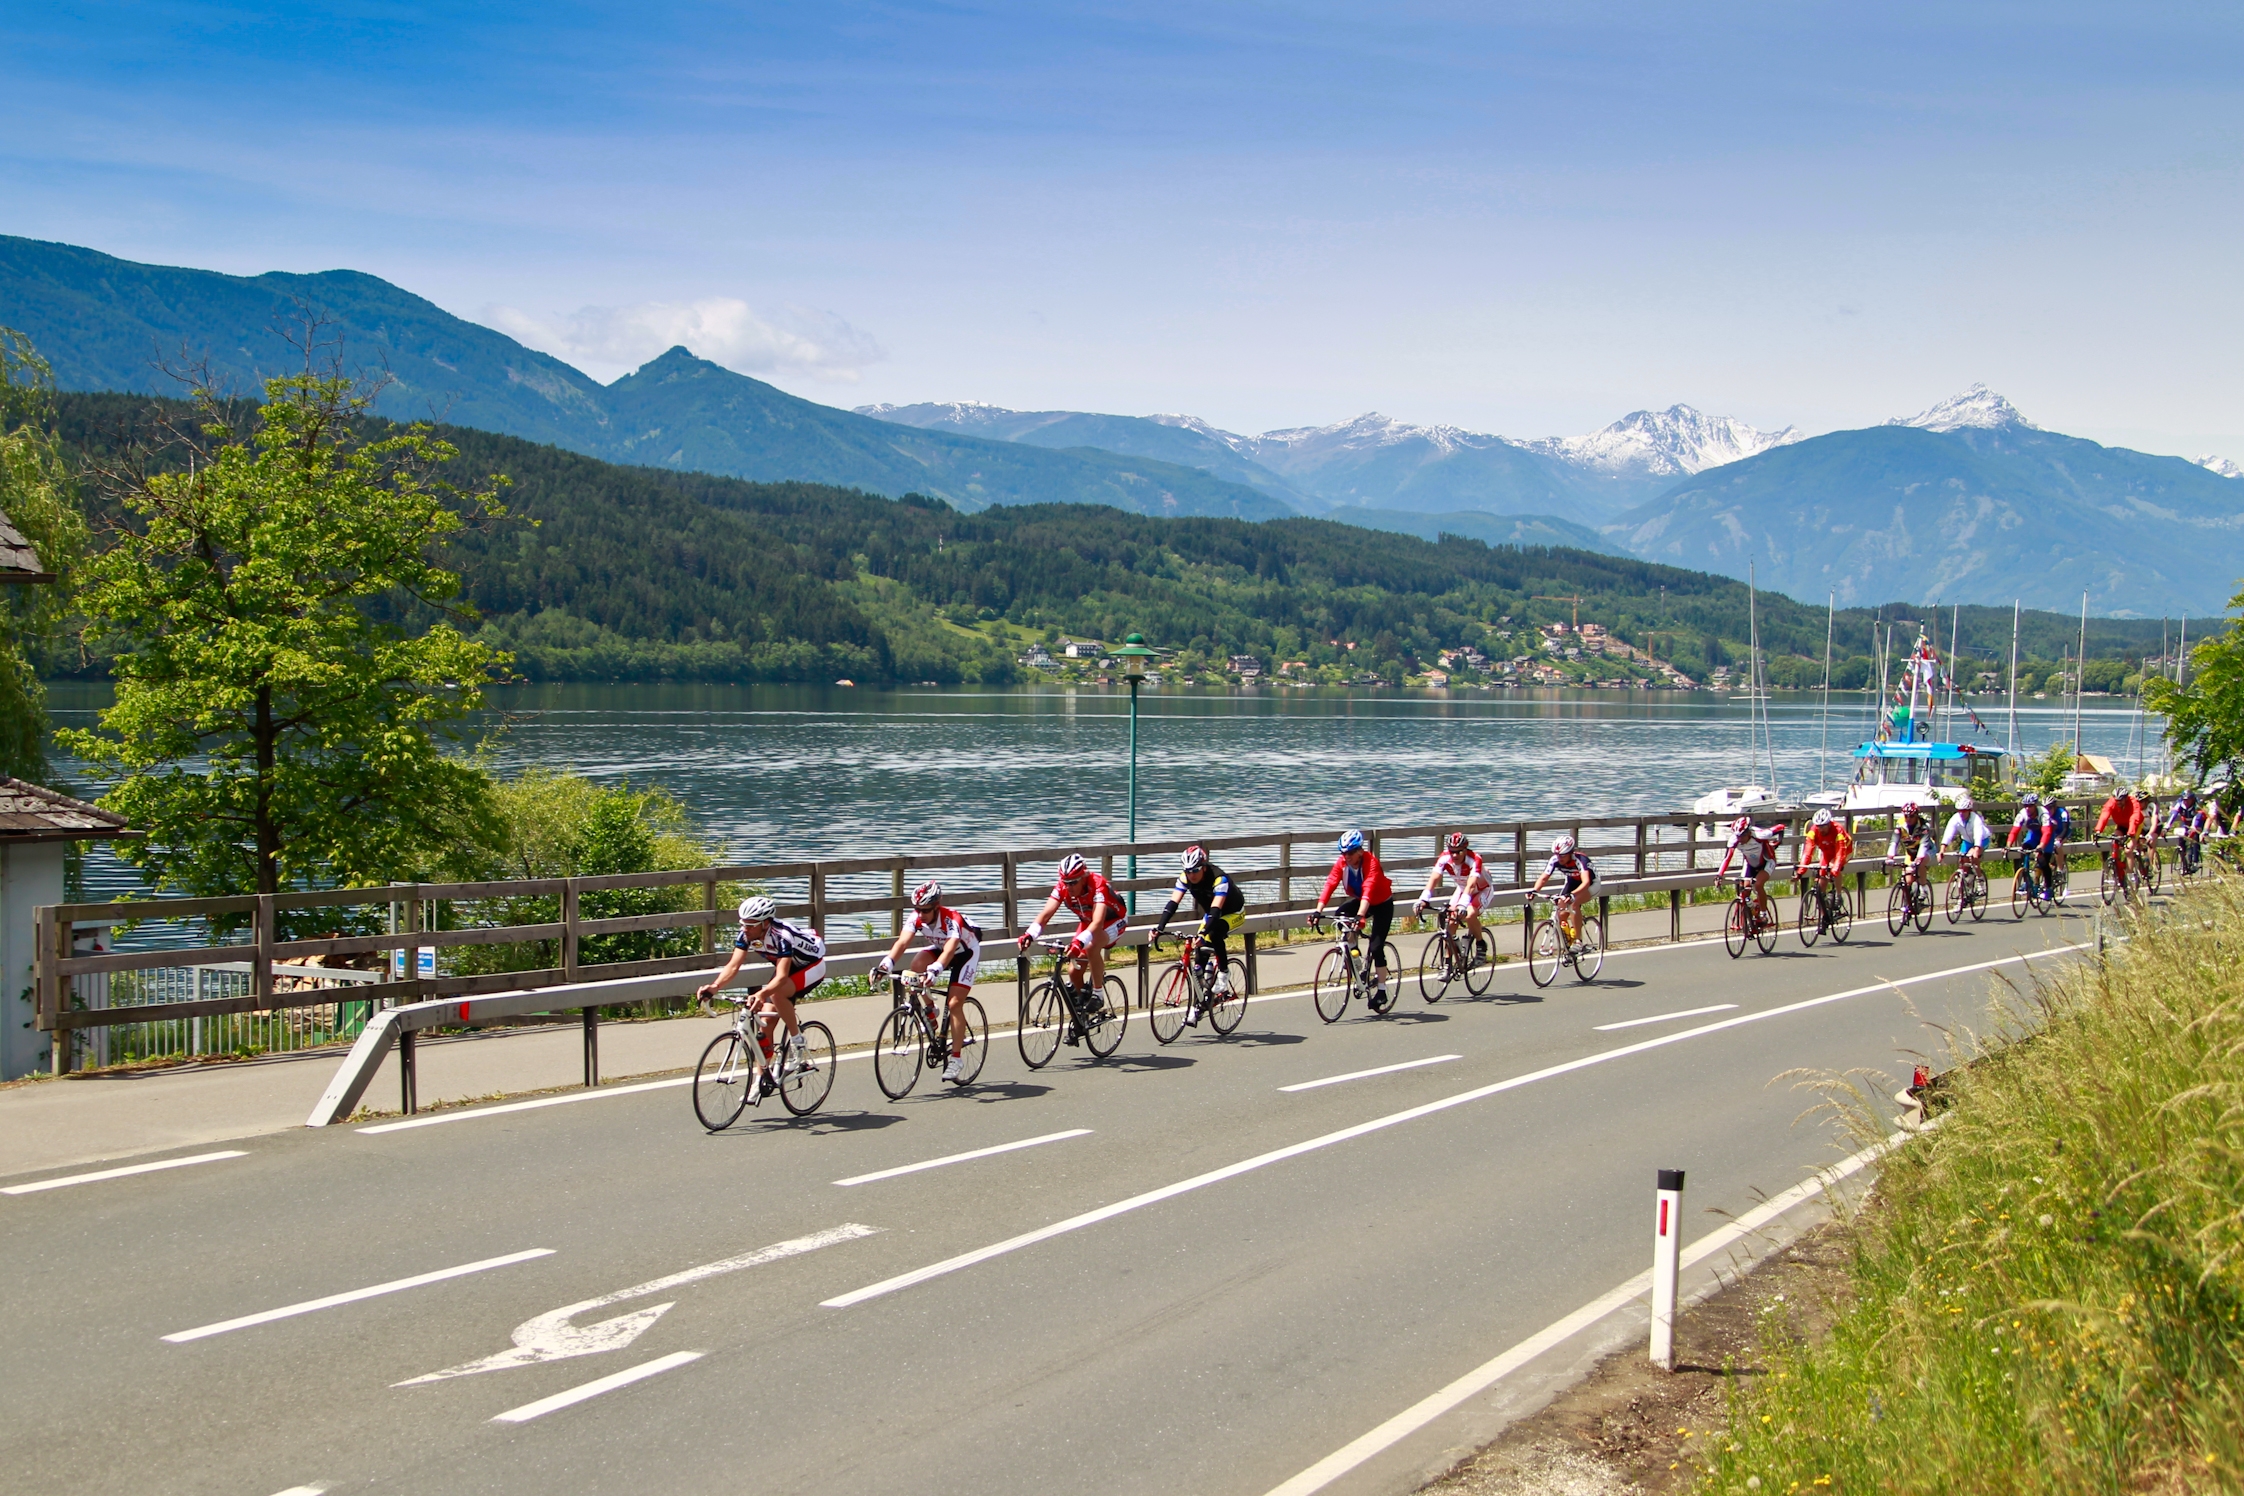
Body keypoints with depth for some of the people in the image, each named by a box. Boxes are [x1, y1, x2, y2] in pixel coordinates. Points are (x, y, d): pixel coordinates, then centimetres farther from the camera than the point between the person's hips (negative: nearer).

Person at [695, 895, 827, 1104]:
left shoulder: (782, 936, -37)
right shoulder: (746, 935, -18)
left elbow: (781, 976, -47)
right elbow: (733, 965, -26)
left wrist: (761, 995, -64)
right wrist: (715, 986, -43)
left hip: (812, 966, -7)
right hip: (788, 967, 7)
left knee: (777, 993, -35)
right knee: (765, 1022, -5)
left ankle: (797, 1041, -14)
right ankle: (762, 1078, 5)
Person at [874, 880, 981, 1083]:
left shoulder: (951, 920, -37)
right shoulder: (916, 917, -22)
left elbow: (950, 947, -52)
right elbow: (902, 941, -33)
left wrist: (935, 969, -69)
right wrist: (886, 964, -50)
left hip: (966, 952, -5)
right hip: (939, 948, 5)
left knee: (955, 1004, -16)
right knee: (917, 965, -27)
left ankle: (955, 1059, -7)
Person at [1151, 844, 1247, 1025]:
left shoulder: (1219, 878, -36)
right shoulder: (1184, 877, -20)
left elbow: (1216, 909, -45)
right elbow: (1173, 903, -26)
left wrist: (1203, 932, -58)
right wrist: (1159, 927, -39)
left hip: (1233, 913, -6)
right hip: (1211, 913, 6)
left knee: (1215, 932, -36)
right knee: (1201, 953, -7)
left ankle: (1223, 975, -16)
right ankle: (1197, 1005, 0)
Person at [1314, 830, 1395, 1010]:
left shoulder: (1371, 862, -31)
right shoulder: (1341, 863, -16)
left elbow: (1368, 889, -45)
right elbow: (1330, 884, -26)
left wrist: (1360, 915, -58)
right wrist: (1318, 910, -39)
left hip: (1382, 904, -5)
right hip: (1360, 901, 5)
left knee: (1376, 947, -13)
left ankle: (1381, 992, -3)